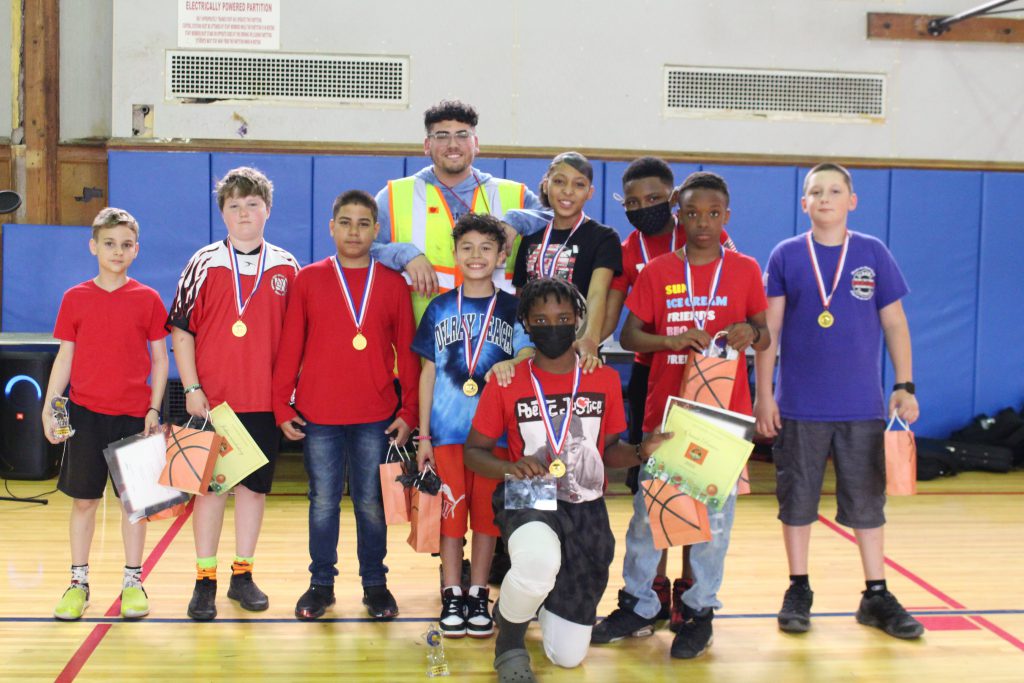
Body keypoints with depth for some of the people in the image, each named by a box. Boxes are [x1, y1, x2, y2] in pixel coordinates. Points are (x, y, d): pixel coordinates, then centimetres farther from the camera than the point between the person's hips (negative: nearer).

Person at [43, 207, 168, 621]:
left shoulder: (147, 300, 0)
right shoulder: (75, 299, 3)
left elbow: (160, 361, 3)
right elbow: (64, 358, 6)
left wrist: (154, 409, -5)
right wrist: (48, 408, -1)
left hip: (134, 415, -1)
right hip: (85, 413, 1)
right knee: (83, 500, 6)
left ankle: (133, 583, 17)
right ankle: (78, 583, 17)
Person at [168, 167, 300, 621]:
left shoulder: (287, 268, 5)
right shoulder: (205, 264, 0)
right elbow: (180, 328, -1)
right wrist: (191, 388, -8)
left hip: (266, 400, 2)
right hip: (213, 399, -2)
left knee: (255, 485, 9)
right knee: (211, 485, 4)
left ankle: (243, 575, 20)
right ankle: (205, 579, 12)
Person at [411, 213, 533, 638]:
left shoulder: (512, 309, 4)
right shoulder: (440, 308, 7)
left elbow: (531, 351, -5)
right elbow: (428, 372, 8)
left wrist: (511, 363, -29)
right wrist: (423, 434, 4)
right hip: (447, 429, 0)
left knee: (486, 511, 5)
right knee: (450, 510, 3)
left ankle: (478, 596, 17)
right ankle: (451, 595, 14)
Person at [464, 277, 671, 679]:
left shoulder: (605, 380, 2)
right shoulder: (506, 383, -5)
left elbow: (609, 450, 11)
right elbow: (474, 451, 2)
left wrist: (642, 451, -11)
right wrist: (510, 468, -19)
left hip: (586, 510, 3)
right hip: (526, 501, -2)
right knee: (539, 563, -42)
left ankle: (546, 597, 39)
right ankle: (509, 639, -7)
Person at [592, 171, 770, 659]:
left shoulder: (745, 270, 3)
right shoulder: (656, 272, 3)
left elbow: (765, 335, 4)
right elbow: (629, 335, 0)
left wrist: (751, 334, -19)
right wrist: (671, 340, -18)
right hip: (664, 411, 1)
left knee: (715, 515, 4)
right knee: (647, 509, 5)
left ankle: (700, 611, 18)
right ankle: (637, 607, 19)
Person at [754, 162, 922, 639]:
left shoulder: (873, 254, 3)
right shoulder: (786, 256, 1)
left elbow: (894, 324, 7)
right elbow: (769, 329, 2)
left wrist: (905, 386, 0)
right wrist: (764, 394, -2)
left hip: (862, 407, 1)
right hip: (799, 407, 0)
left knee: (867, 501, 7)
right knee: (797, 500, 7)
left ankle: (877, 596, 19)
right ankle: (798, 592, 21)